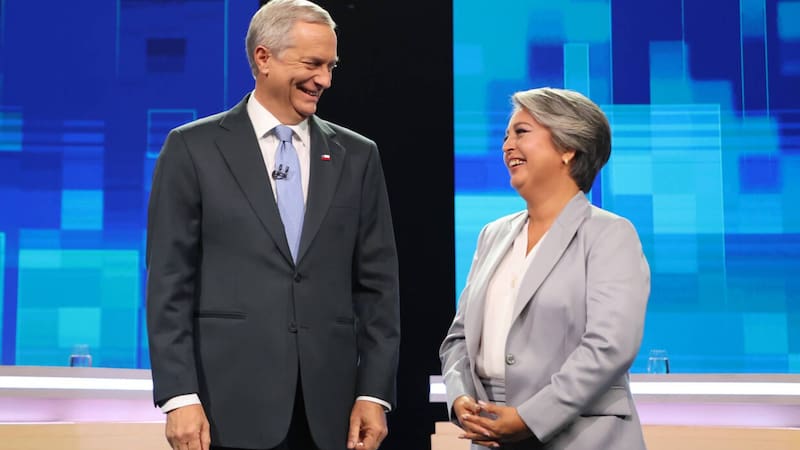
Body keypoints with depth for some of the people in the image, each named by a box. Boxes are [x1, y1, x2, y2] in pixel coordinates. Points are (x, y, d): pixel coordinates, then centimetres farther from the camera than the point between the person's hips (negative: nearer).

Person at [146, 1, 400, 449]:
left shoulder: (357, 155, 8)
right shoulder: (193, 148, 1)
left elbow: (377, 284, 6)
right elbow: (171, 283, -2)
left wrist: (374, 393, 0)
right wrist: (179, 396, -9)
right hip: (231, 407, -2)